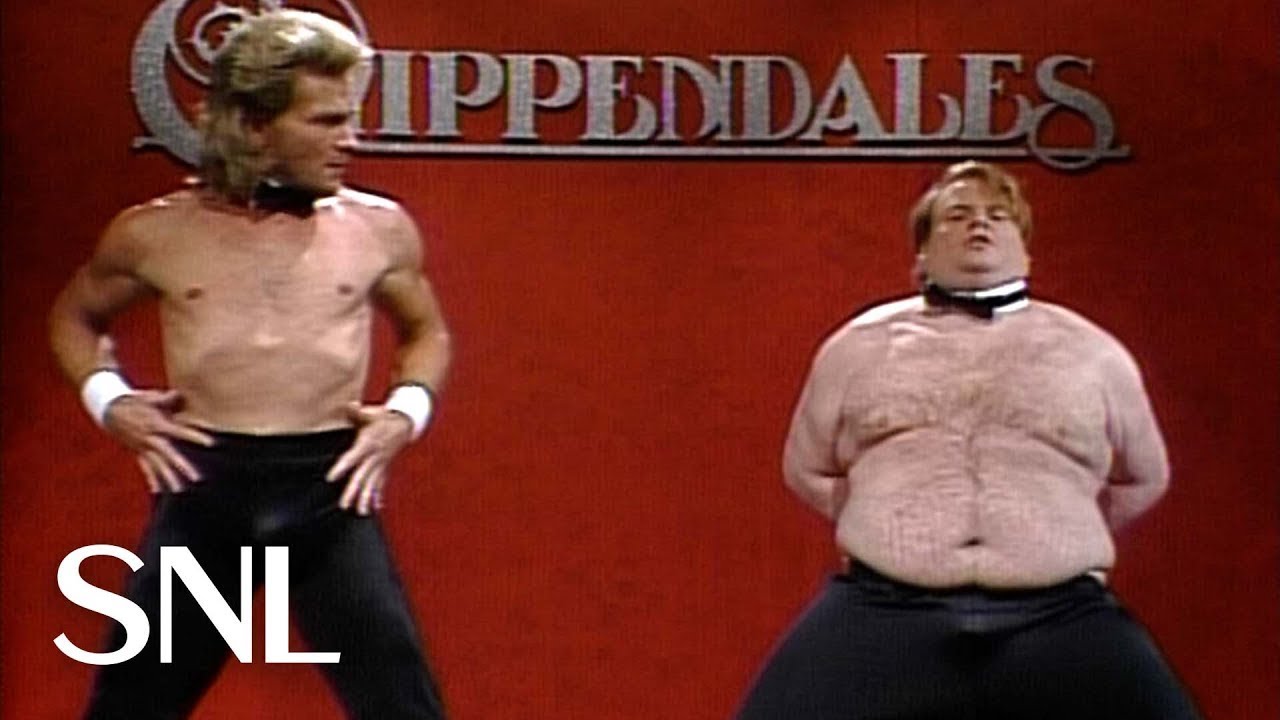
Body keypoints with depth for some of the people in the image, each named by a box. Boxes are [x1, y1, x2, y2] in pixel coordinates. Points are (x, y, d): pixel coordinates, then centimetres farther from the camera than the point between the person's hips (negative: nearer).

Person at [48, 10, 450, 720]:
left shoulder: (378, 228, 4)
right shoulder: (155, 232, 4)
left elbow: (426, 330, 23)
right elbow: (74, 316, 22)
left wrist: (407, 408, 4)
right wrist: (107, 399, 5)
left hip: (330, 490, 0)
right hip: (204, 489, 0)